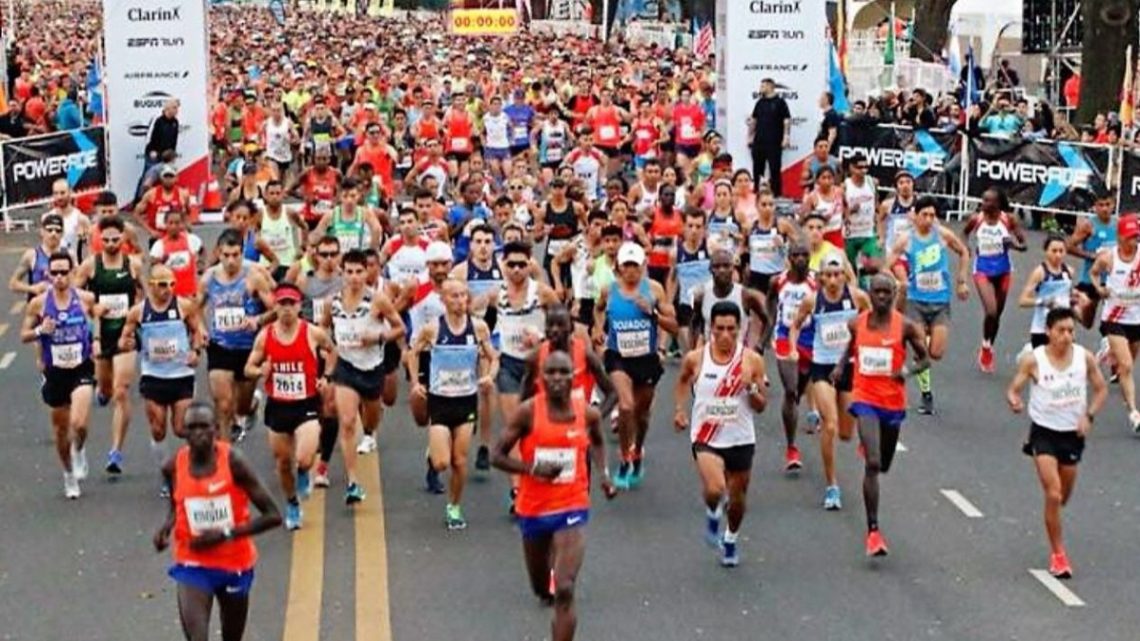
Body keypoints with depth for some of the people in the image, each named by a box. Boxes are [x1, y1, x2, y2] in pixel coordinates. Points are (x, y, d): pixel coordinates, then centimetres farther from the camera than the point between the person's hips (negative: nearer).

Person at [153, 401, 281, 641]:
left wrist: (225, 533, -23)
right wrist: (166, 528, -7)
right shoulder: (173, 467, -9)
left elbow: (273, 516, -17)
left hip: (235, 564, 0)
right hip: (193, 565, 0)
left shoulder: (233, 462, -17)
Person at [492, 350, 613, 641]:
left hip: (572, 508, -1)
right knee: (542, 588, 20)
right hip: (533, 509, 1)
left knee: (564, 591, -16)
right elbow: (497, 456, -8)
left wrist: (603, 472, 3)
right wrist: (533, 468, -23)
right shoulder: (528, 412, -12)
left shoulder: (588, 413, -5)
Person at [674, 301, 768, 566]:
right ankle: (712, 515, 12)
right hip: (706, 438, -2)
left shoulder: (752, 360, -7)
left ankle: (730, 541, 43)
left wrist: (751, 388, -21)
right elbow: (683, 380, 17)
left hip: (740, 439, 2)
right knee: (714, 490, -25)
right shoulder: (695, 359, -7)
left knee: (737, 498, 13)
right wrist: (680, 409, 6)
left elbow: (761, 406, -2)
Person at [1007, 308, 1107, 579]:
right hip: (1043, 433, -3)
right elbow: (1013, 388, -9)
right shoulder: (1033, 360, -14)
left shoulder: (1084, 357, -7)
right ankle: (1057, 554, -2)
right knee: (1053, 494, -14)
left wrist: (1088, 415, -10)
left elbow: (1101, 389, 5)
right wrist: (1014, 401, -32)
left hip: (1073, 434, 3)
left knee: (1064, 496, 16)